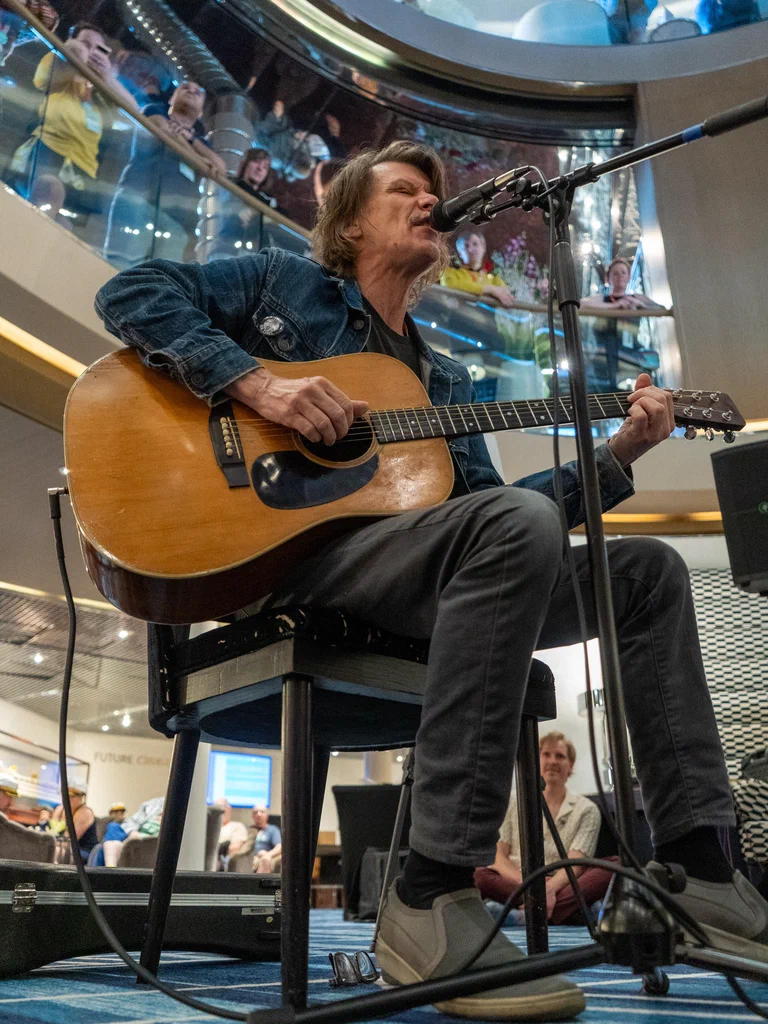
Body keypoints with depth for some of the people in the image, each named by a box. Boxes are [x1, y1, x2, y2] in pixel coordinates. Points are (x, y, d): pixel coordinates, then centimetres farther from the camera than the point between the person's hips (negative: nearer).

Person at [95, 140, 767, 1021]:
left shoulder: (444, 383, 28)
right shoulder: (284, 281, 15)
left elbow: (489, 508, 19)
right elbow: (130, 293, 3)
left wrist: (619, 454, 10)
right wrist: (259, 383, -13)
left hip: (427, 591, 7)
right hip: (282, 554, -6)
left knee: (649, 568, 1)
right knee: (518, 522, -33)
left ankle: (696, 869, -3)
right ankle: (432, 900, -30)